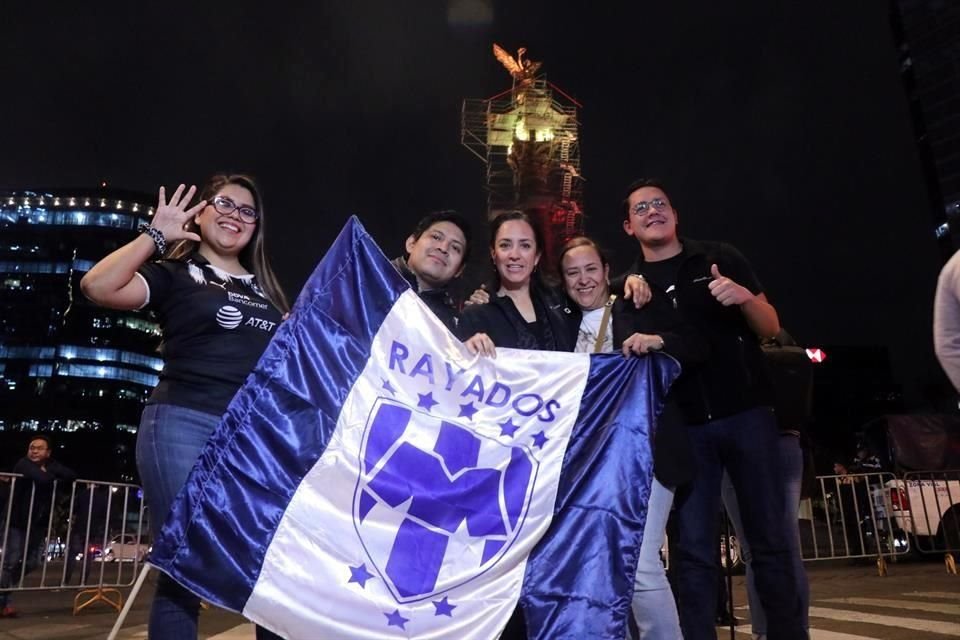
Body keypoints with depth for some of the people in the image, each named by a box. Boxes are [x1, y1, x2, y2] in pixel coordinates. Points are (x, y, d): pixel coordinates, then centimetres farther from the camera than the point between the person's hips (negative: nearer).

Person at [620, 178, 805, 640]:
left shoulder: (721, 258, 6)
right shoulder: (631, 285, 9)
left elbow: (771, 328, 5)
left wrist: (744, 298, -16)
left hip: (747, 413, 0)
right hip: (685, 426, 1)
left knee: (770, 539, 4)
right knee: (693, 549, 2)